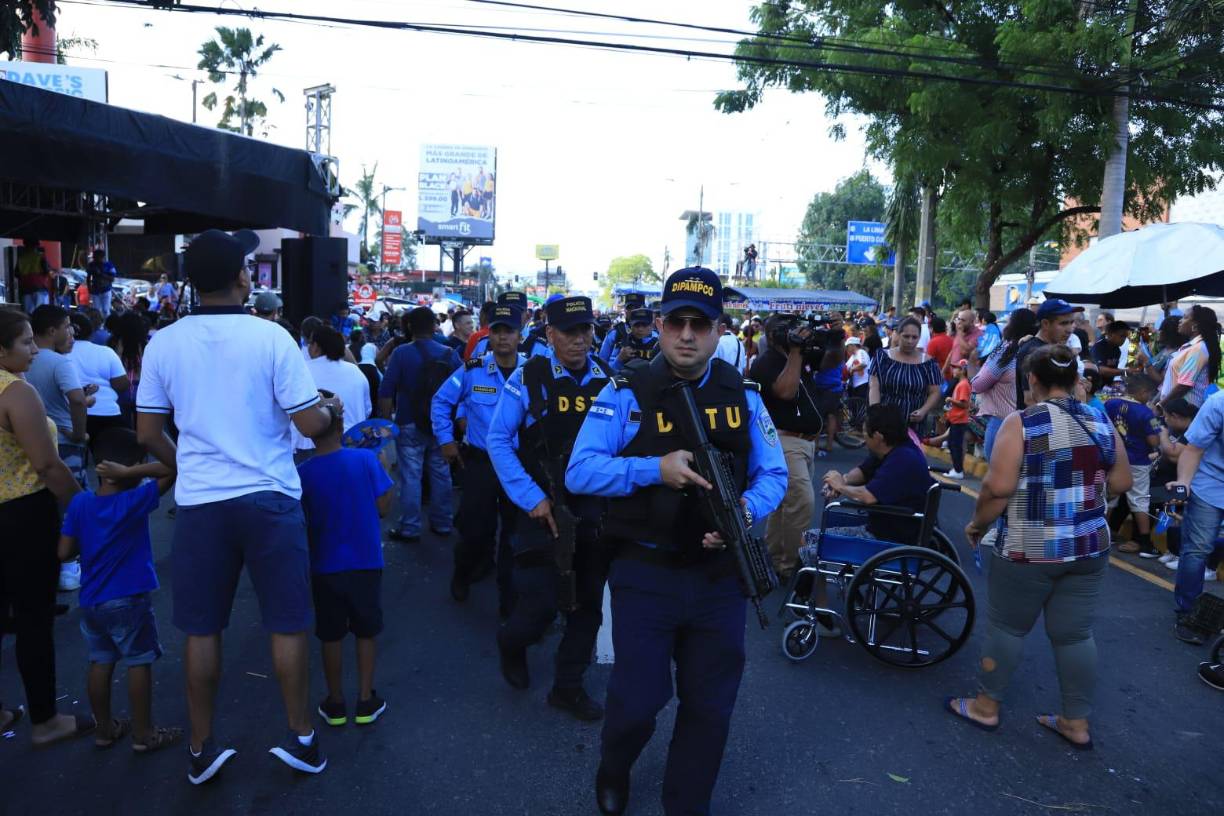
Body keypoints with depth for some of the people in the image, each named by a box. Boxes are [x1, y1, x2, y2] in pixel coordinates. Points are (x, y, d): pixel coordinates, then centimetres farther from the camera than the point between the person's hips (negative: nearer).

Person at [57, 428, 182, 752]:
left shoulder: (79, 502, -4)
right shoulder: (134, 502, -18)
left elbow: (64, 552, -1)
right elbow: (174, 470, -24)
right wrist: (129, 472, -25)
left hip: (91, 601, 6)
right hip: (128, 600, -6)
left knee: (100, 663, 17)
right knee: (139, 664, 7)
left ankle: (104, 728, 32)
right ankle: (143, 734, 16)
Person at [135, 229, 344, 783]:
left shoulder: (163, 344, 0)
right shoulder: (270, 337, -10)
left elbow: (147, 434, 6)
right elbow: (310, 422, -11)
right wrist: (332, 408, 10)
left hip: (199, 502, 3)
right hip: (269, 498, -2)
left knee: (201, 630, 13)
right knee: (287, 624, 9)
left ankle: (202, 750, 25)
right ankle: (302, 740, 21)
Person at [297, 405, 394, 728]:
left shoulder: (302, 473, -11)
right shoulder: (366, 459, -14)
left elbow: (301, 523, -3)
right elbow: (383, 507, -6)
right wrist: (382, 468, 6)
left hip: (325, 567, 0)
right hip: (366, 563, 0)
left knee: (331, 636, 15)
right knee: (365, 632, 15)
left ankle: (335, 703, 27)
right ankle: (365, 702, 23)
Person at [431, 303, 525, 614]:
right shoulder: (472, 371, -5)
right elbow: (441, 401, 8)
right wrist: (445, 440, 4)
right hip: (480, 462, 0)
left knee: (516, 532, 7)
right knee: (476, 529, 5)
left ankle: (509, 600, 22)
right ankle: (462, 577, 36)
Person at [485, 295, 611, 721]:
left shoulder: (608, 379, 1)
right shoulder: (528, 378, -9)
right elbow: (498, 440, -6)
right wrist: (530, 498, -11)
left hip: (594, 509, 4)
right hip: (543, 507, -4)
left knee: (588, 603, 11)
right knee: (540, 603, -3)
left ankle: (568, 686, 30)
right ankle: (511, 645, 33)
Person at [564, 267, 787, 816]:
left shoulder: (742, 396, 2)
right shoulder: (626, 394, -7)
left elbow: (773, 475, 4)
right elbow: (580, 472, -14)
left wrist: (745, 510, -18)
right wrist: (656, 468, -26)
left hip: (719, 576, 3)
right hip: (645, 574, -3)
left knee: (709, 707, 15)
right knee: (638, 699, 5)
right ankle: (612, 771, 41)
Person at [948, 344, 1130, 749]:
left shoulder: (1021, 423, -13)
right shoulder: (1102, 422, 3)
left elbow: (998, 487, -18)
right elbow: (1121, 483, 9)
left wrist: (978, 524, -3)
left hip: (1029, 549, -5)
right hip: (1089, 547, 5)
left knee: (1007, 626, 10)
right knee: (1075, 633, 14)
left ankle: (986, 706, 23)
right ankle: (1077, 723, 24)